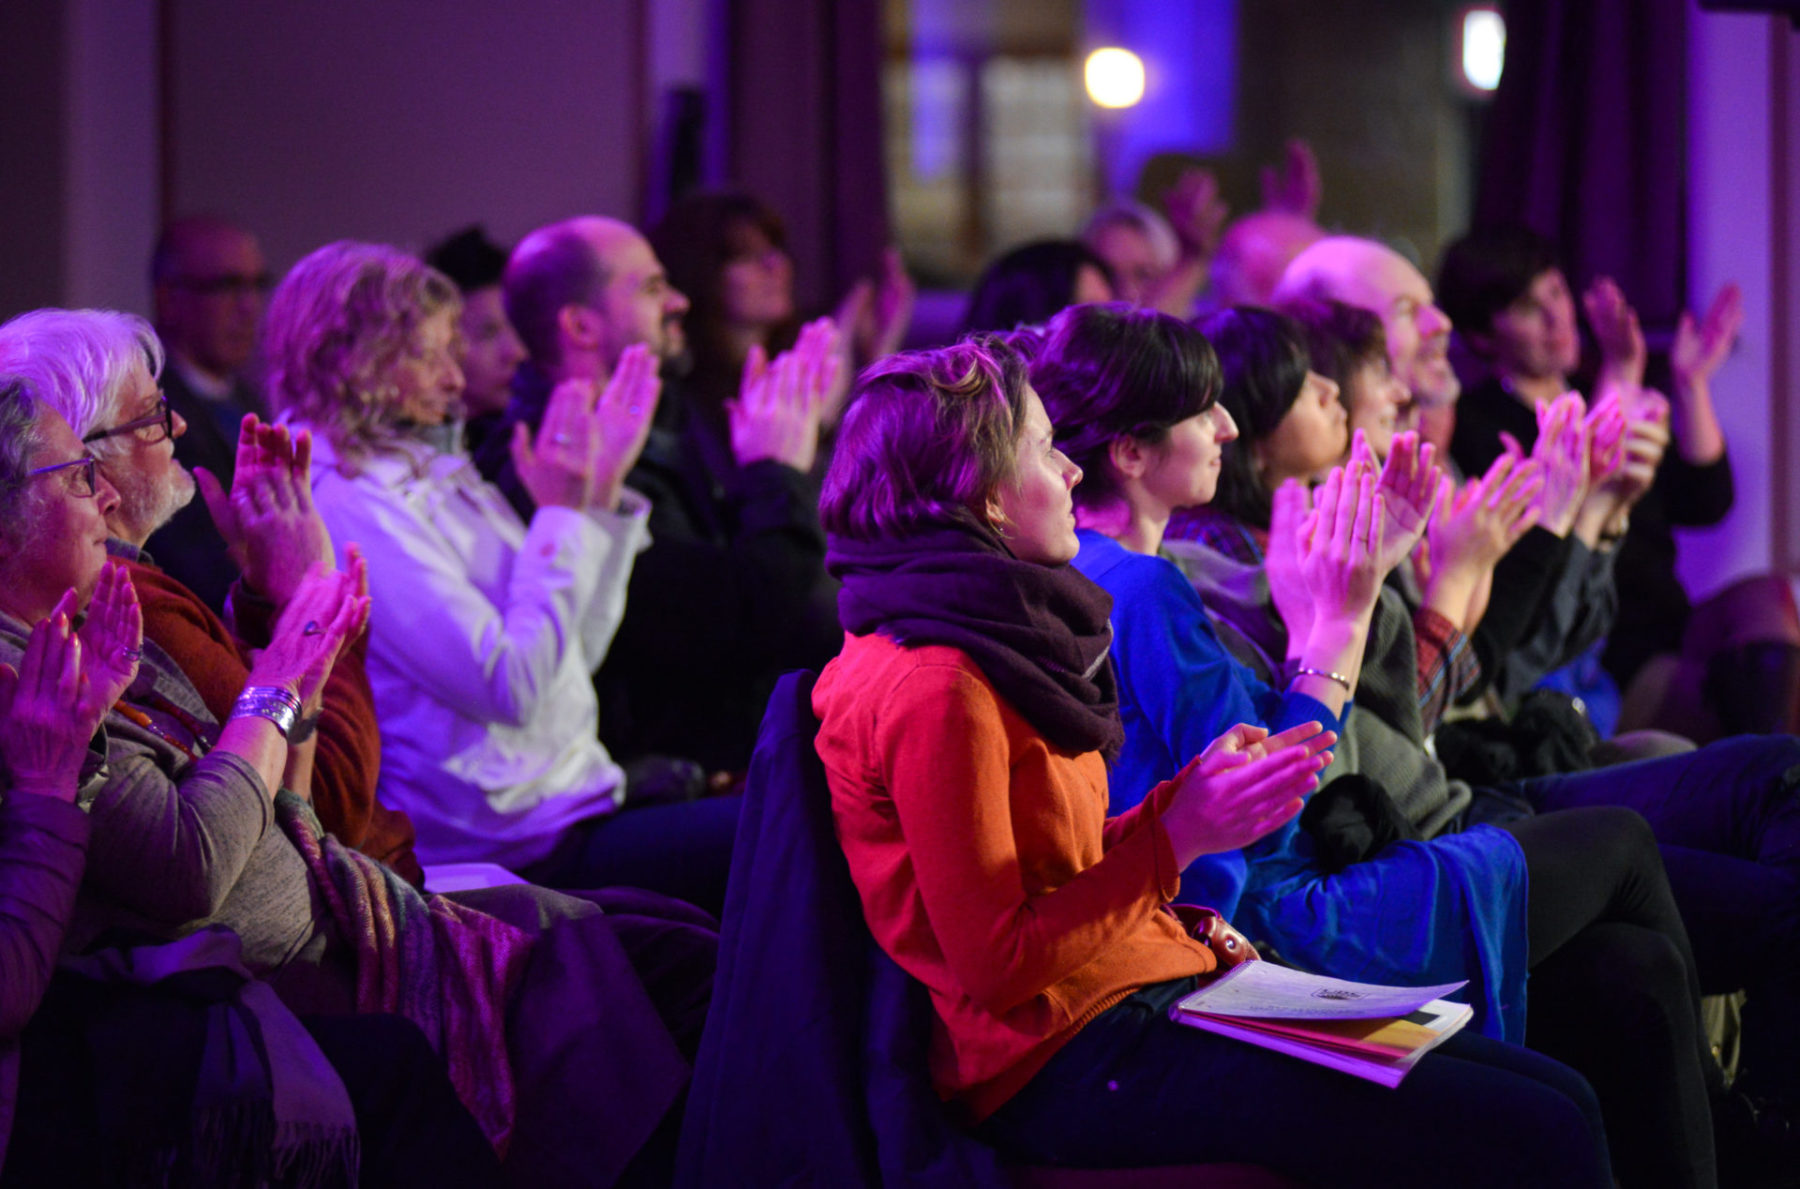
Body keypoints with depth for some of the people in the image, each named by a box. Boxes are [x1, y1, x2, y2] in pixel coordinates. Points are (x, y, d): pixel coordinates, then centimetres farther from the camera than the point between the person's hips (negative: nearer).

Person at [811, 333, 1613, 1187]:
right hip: (1075, 1065, -10)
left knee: (1557, 1098, 1)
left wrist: (1194, 795, 6)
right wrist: (1177, 837, -16)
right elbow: (993, 965, -18)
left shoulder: (988, 647, 15)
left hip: (1141, 1003, 10)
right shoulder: (936, 691, -16)